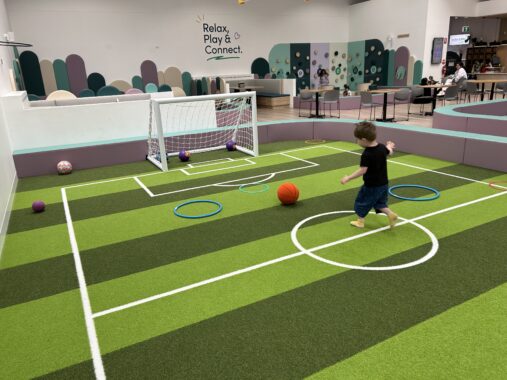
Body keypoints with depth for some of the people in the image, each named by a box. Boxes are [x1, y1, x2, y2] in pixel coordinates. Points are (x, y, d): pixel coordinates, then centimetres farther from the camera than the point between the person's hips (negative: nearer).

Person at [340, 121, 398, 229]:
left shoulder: (366, 154, -26)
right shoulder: (382, 147, -4)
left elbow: (362, 170, -29)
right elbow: (389, 153, 19)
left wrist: (348, 178, -24)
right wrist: (389, 147, 43)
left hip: (371, 185, -7)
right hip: (383, 183, 7)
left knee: (362, 201, 13)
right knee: (380, 202, 25)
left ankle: (360, 221, 24)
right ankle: (391, 214, 9)